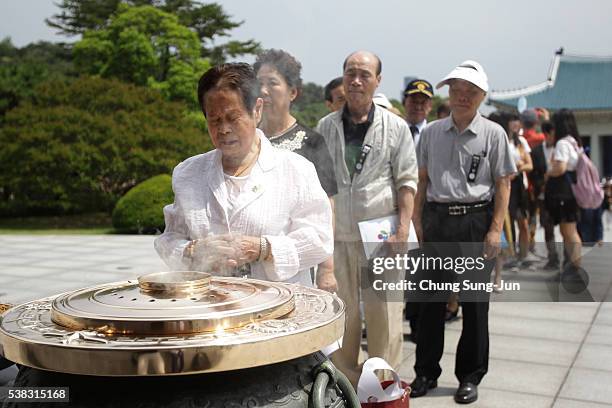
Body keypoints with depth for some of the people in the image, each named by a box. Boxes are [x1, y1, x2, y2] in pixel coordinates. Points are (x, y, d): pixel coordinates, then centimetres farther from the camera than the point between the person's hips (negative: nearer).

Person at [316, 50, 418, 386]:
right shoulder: (326, 127, 9)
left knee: (384, 313, 1)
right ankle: (344, 380, 25)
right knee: (341, 311, 10)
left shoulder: (396, 127, 3)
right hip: (336, 235, 2)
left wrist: (402, 230, -9)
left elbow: (406, 181, 1)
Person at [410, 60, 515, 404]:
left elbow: (503, 185, 0)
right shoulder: (432, 132, 9)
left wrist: (496, 230, -7)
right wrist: (418, 220, 6)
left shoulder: (493, 133, 1)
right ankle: (426, 372, 21)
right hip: (437, 221, 2)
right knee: (432, 298, 8)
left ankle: (470, 376, 20)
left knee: (475, 301, 6)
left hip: (476, 222, -2)